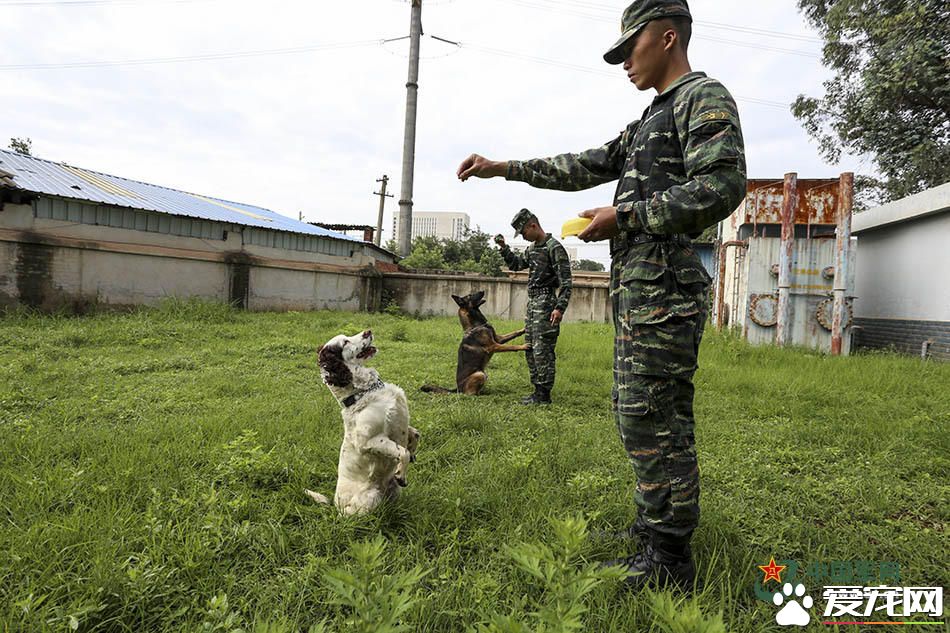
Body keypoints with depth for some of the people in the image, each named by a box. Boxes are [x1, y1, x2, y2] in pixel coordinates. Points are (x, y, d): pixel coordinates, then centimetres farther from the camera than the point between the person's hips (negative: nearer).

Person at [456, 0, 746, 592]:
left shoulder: (705, 97, -4)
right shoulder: (649, 121, 25)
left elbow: (723, 186, -17)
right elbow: (585, 167, 25)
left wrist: (624, 216, -15)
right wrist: (504, 168, 20)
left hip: (663, 288, -10)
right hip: (635, 288, 10)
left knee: (651, 419, -8)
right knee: (642, 415, 13)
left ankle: (669, 561, 3)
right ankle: (658, 530, 25)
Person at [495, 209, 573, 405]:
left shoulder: (554, 247, -12)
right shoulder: (531, 248, 16)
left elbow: (565, 281, -16)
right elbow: (516, 264, 28)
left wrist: (560, 308, -23)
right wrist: (504, 247, 14)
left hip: (546, 305, -10)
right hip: (532, 303, 10)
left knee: (542, 351, -8)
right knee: (530, 349, 12)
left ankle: (543, 395, -1)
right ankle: (538, 390, 20)